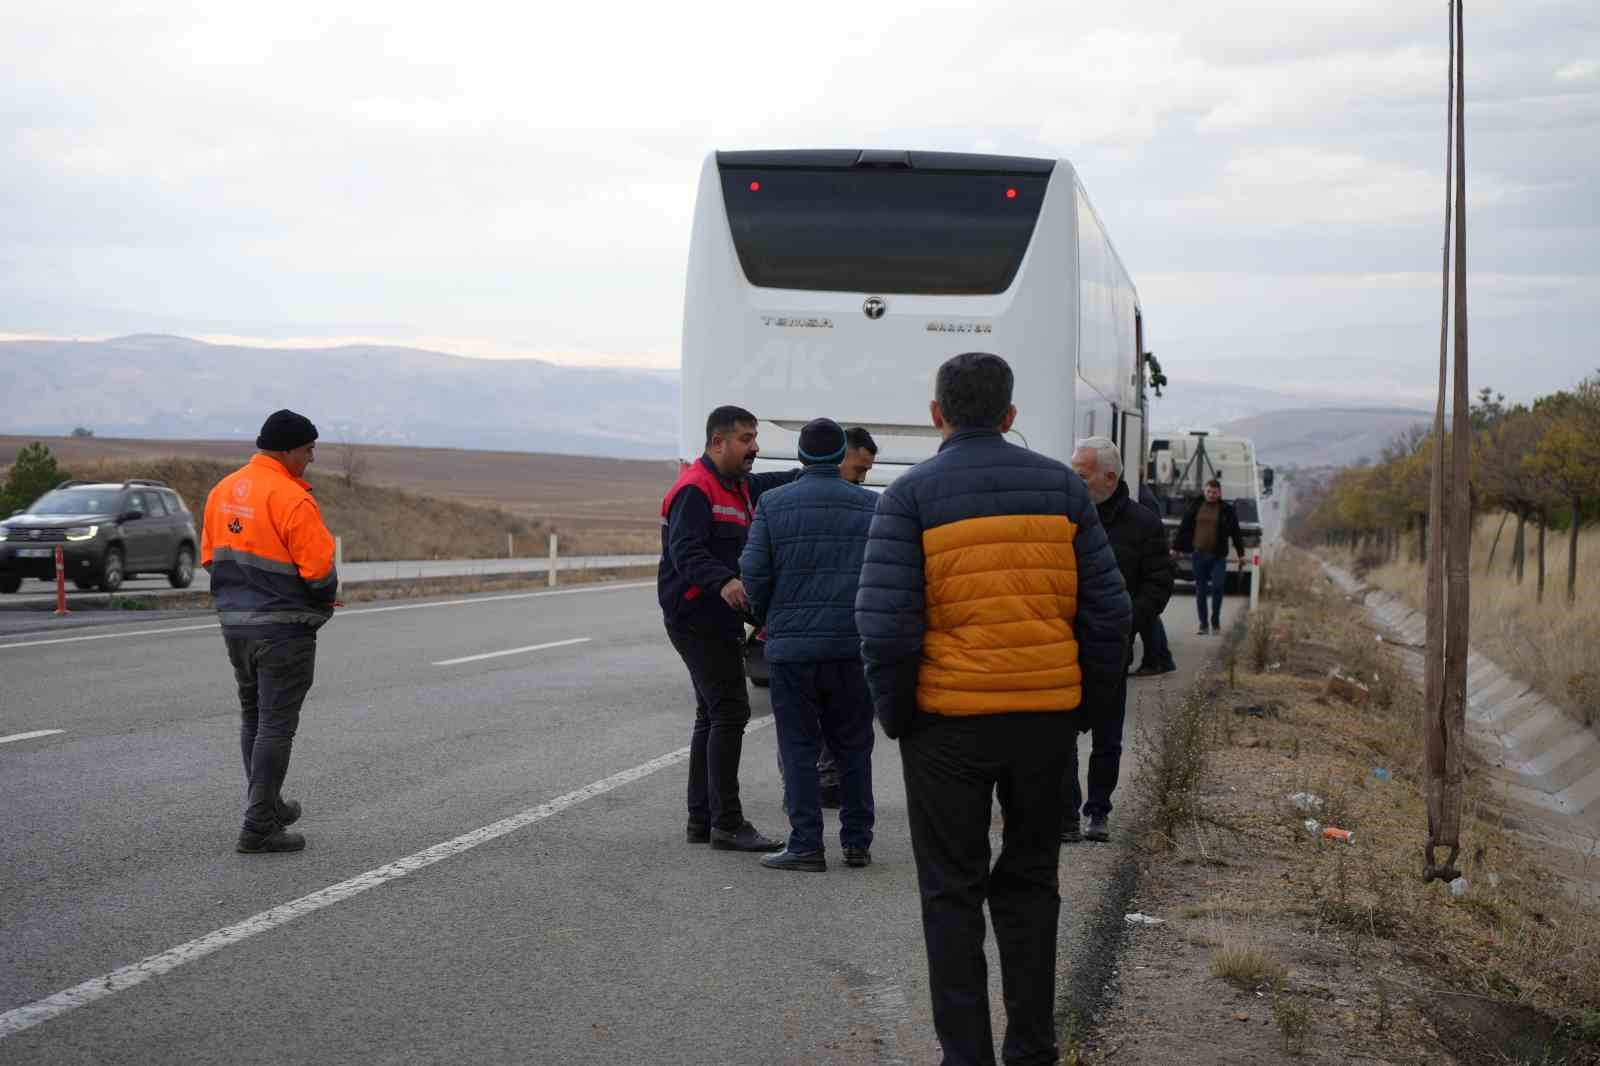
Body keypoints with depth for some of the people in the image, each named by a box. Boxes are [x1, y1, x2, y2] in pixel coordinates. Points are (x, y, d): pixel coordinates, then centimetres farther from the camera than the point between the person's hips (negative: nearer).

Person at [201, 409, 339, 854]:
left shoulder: (222, 490, 7)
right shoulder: (292, 499, -18)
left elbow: (210, 557, 11)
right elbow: (319, 569, -19)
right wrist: (325, 599, 1)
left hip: (234, 621, 8)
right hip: (283, 627, -8)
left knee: (253, 716, 21)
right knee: (276, 725, -1)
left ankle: (267, 806, 32)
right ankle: (259, 826, 0)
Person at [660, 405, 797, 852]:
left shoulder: (738, 486, 17)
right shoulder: (695, 489, -16)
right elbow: (685, 551, -28)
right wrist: (722, 581, -43)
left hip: (718, 622, 11)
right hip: (697, 620, -11)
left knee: (713, 715, 14)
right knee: (729, 712, -12)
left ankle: (701, 819, 21)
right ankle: (726, 823, -11)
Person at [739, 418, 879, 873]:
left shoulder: (773, 504, -2)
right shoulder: (870, 506, 3)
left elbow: (753, 573, -3)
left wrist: (767, 620, 14)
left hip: (792, 644, -2)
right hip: (854, 646, 2)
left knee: (799, 748, 3)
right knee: (853, 747, 12)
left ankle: (806, 846, -1)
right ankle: (857, 842, 14)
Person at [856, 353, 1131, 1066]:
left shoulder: (911, 494, -6)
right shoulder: (1060, 486, 5)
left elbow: (885, 624, -13)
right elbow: (1108, 610, 2)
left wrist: (894, 714, 0)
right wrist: (1082, 698, 13)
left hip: (949, 718, -3)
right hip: (1047, 717, 3)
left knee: (953, 894, 8)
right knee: (1029, 883, 17)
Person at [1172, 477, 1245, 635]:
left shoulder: (1227, 510, 3)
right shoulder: (1196, 507, 7)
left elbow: (1236, 533, 6)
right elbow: (1184, 529, 11)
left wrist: (1241, 554, 4)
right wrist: (1175, 548, 11)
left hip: (1218, 557, -2)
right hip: (1198, 554, 2)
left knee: (1217, 588, -10)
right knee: (1200, 591, 4)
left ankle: (1215, 621, 6)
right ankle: (1203, 624, 11)